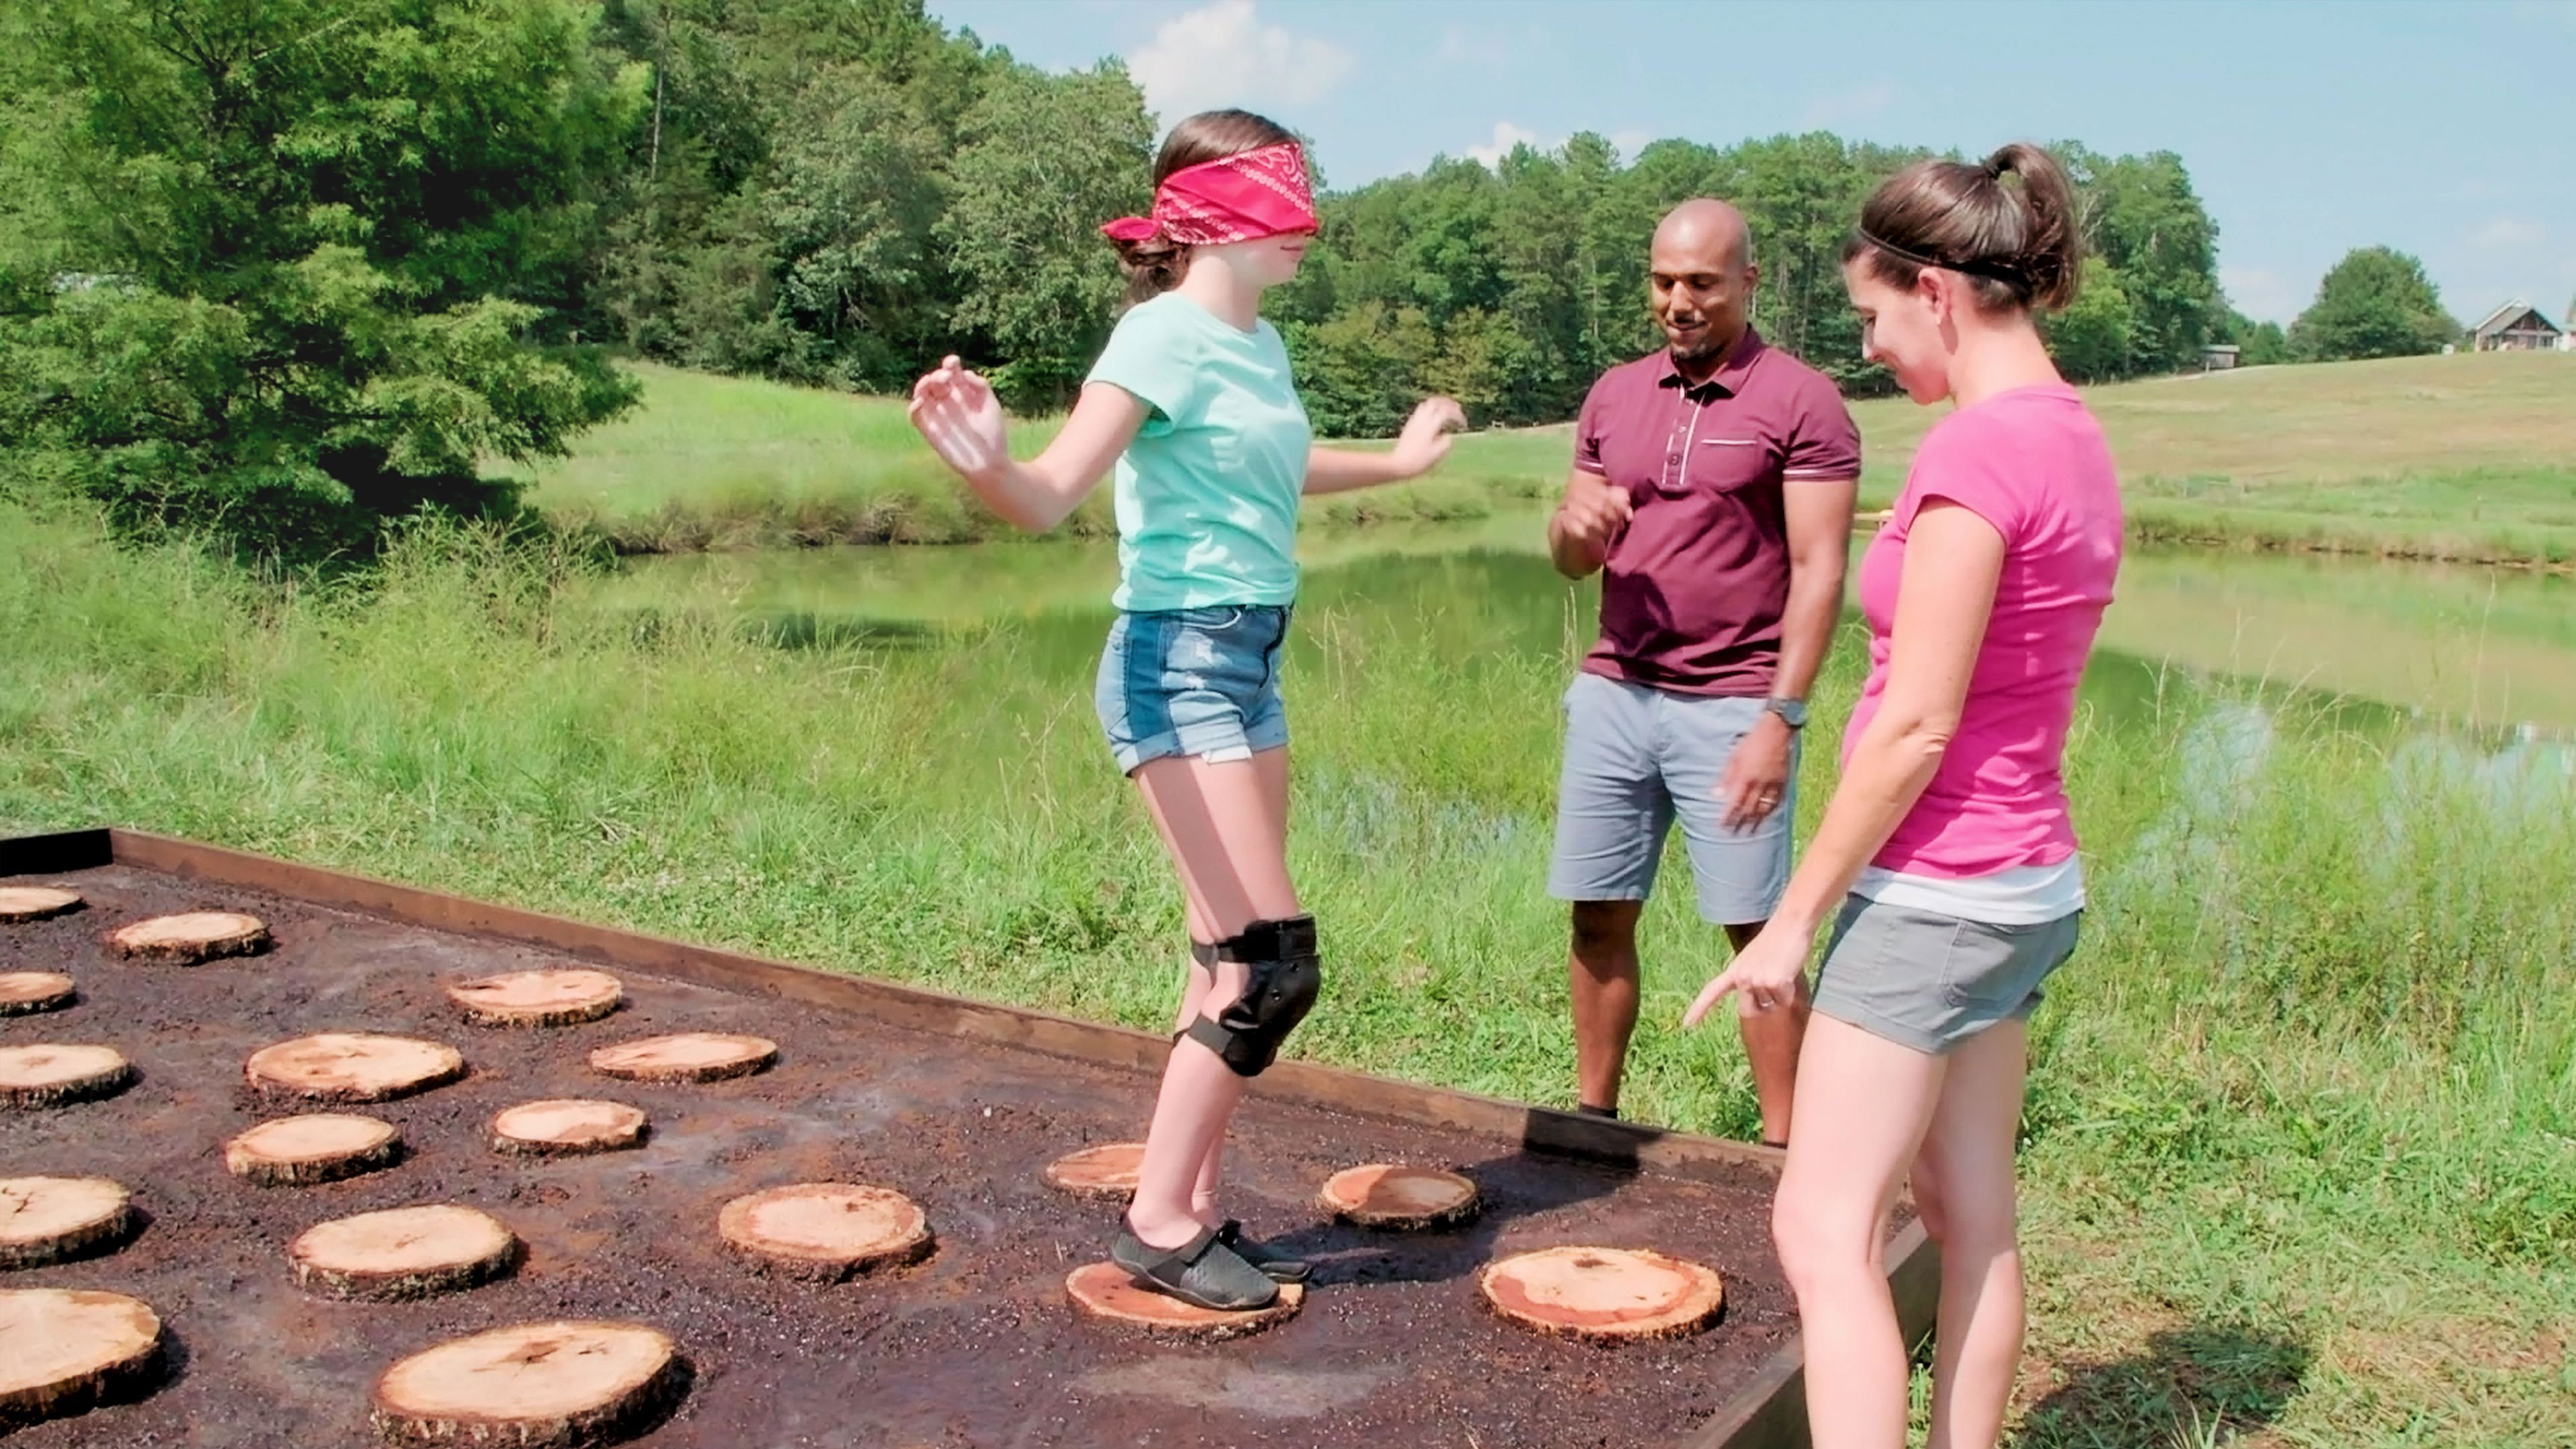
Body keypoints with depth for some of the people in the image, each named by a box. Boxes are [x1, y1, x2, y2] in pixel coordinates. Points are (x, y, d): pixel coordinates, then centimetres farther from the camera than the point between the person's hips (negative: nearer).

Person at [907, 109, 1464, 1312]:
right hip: (1178, 664, -9)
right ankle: (1157, 1220, 3)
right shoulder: (1166, 336, -14)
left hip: (1249, 664, 9)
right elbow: (1051, 493, -24)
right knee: (1271, 963, -9)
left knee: (1237, 962, 11)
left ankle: (1195, 1208, 21)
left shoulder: (1261, 345, 12)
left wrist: (1398, 462, 46)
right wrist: (985, 463, -47)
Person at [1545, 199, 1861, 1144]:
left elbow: (1819, 571, -9)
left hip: (1732, 707, -5)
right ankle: (1591, 1118, 18)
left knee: (1756, 931, -2)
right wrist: (1574, 525, -9)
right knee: (1598, 918, 6)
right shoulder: (1615, 396, 12)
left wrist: (1780, 720, -16)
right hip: (1613, 694, 5)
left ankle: (1781, 1147, 7)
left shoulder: (1801, 402, -4)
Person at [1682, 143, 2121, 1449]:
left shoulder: (1978, 449, -20)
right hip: (2026, 879, 10)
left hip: (1932, 889, -10)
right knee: (1969, 1216, 18)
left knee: (1824, 1235, -6)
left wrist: (1794, 919, -15)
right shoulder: (2076, 440, 8)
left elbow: (1918, 726, -22)